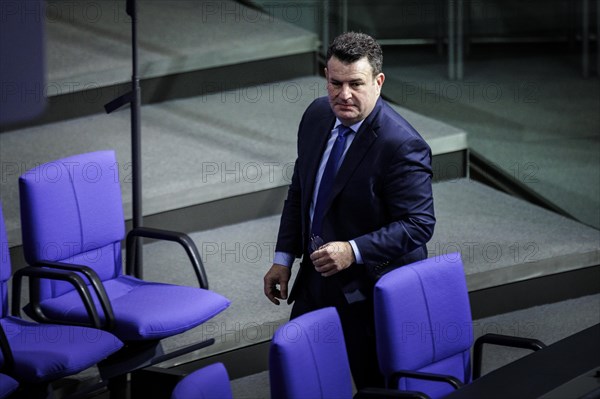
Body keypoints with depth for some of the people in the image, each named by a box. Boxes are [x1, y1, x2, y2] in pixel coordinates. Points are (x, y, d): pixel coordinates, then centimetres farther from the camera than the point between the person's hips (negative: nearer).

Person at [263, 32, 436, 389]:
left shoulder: (401, 145, -25)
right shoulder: (317, 116, -1)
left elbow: (418, 224, -24)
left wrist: (353, 251, -32)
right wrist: (284, 259, 8)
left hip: (372, 289, -7)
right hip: (316, 277, 7)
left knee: (376, 384, 8)